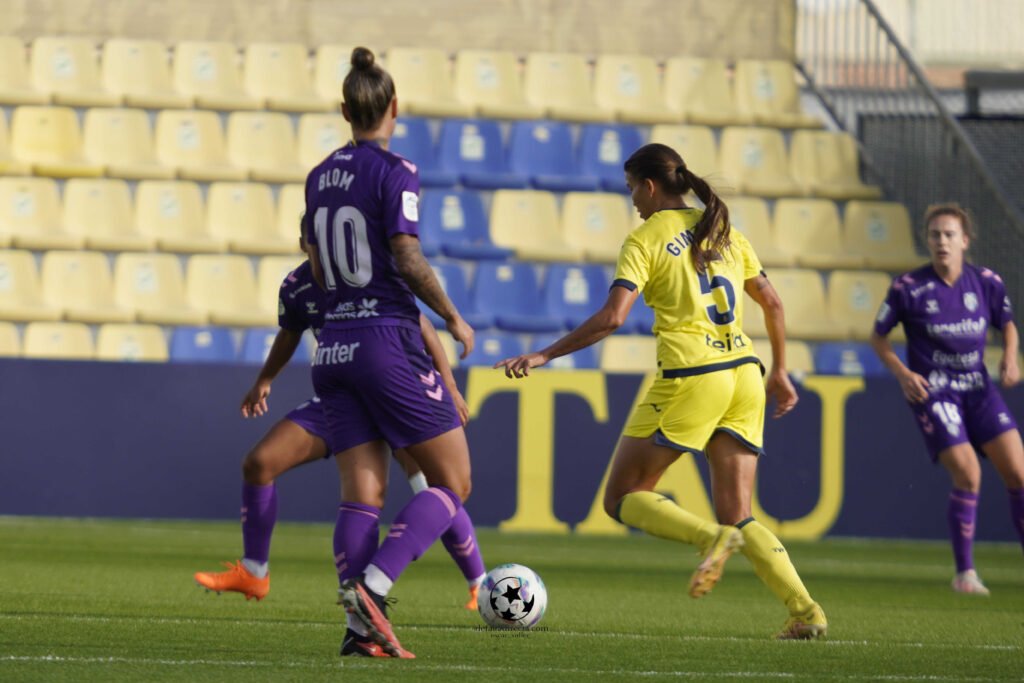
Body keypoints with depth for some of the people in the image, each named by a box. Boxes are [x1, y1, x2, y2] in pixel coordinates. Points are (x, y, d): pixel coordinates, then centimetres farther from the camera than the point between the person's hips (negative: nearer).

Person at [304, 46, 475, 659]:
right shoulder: (396, 173, -10)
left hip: (335, 348, 7)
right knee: (453, 483, 1)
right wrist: (452, 317, -4)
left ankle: (362, 626, -4)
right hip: (388, 343, -7)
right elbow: (408, 259, -18)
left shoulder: (320, 177, 11)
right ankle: (371, 586, -16)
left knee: (363, 493, 5)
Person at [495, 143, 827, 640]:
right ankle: (804, 609, -9)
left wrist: (543, 356, -9)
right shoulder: (723, 231, 16)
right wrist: (779, 373, 28)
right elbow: (772, 304, 18)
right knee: (738, 518, 9)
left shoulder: (645, 239, -2)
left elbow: (612, 317, -14)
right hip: (744, 375, 6)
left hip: (690, 377, -6)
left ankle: (712, 538, -19)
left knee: (622, 498, 6)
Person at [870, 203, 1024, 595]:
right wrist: (902, 373, -12)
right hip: (932, 390, -4)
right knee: (968, 476, -17)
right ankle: (964, 573, -3)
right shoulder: (908, 288, -9)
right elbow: (878, 337, 3)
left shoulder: (987, 283, -1)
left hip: (978, 387, 4)